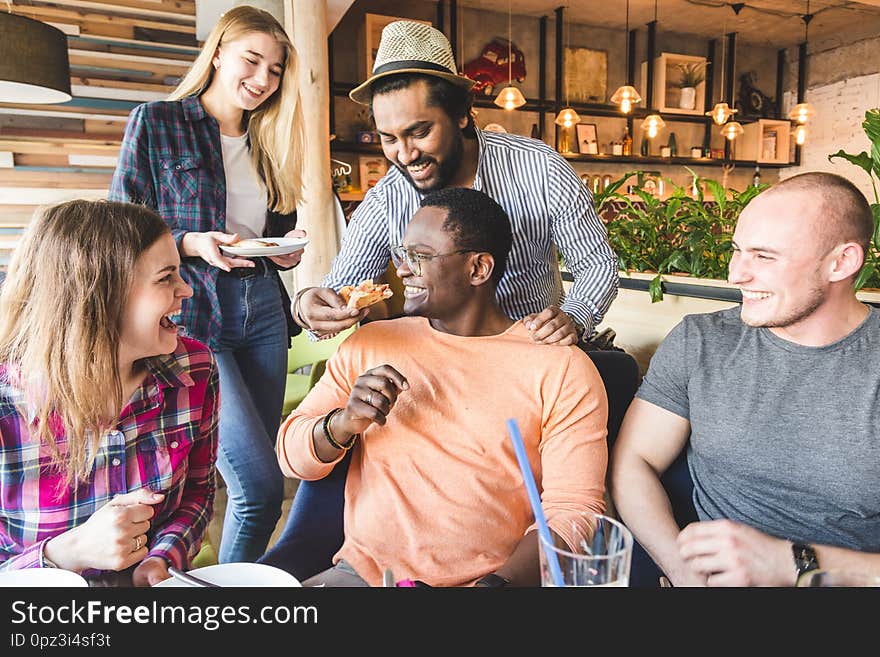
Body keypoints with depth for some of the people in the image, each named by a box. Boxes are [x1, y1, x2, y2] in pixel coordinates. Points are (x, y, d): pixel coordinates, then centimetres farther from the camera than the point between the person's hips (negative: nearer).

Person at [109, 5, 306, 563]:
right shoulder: (156, 122, 1)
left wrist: (288, 249, 0)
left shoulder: (271, 142, 16)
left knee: (254, 483, 11)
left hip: (264, 312, 6)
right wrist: (193, 243, -18)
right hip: (194, 316, -5)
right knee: (260, 485, -12)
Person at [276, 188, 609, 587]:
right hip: (360, 572, 2)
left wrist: (499, 582, -22)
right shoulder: (368, 344, 8)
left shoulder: (562, 370, -4)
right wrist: (346, 422, -12)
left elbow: (573, 511, -7)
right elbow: (291, 456, 9)